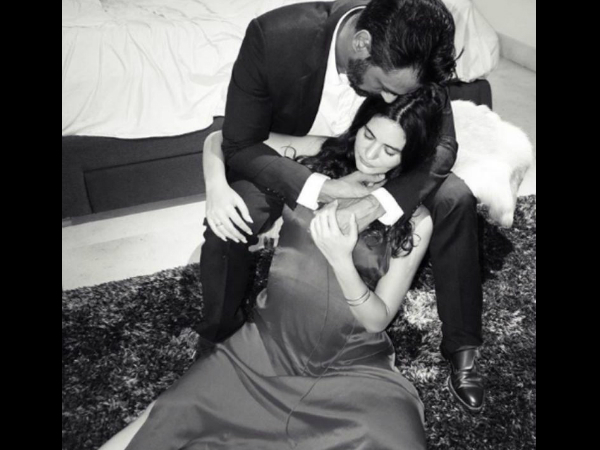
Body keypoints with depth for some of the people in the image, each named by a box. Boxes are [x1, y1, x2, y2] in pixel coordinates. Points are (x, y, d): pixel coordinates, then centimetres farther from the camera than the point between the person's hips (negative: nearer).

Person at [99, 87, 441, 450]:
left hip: (354, 369, 0)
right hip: (266, 347, 1)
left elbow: (378, 319, -5)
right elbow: (219, 141, 7)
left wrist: (341, 259, -22)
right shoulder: (318, 155, -2)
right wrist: (217, 187, -13)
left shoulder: (415, 222, -4)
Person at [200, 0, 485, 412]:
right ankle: (218, 347, 0)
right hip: (286, 161, -2)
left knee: (455, 199, -18)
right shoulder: (273, 36, -34)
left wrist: (376, 203, -36)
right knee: (225, 225, -30)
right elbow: (239, 145, -25)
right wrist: (324, 189, -40)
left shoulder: (413, 54, -26)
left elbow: (441, 144, -17)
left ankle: (461, 346, 3)